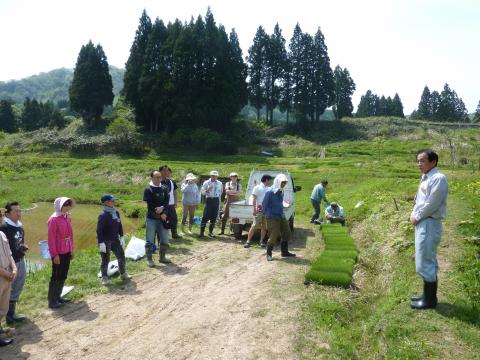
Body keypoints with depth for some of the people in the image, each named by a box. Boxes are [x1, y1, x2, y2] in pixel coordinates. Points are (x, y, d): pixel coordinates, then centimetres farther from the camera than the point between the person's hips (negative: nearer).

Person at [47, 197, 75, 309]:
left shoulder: (67, 217, 9)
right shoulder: (54, 219, -14)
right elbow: (51, 238, -16)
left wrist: (71, 250, 14)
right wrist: (54, 254, -17)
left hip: (67, 252, 8)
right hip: (58, 253, -8)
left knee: (63, 276, 15)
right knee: (56, 277, 0)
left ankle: (58, 296, 27)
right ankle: (52, 301, 9)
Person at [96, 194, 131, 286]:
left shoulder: (116, 213, 3)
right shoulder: (103, 215, -17)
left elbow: (119, 226, 13)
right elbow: (99, 230, -17)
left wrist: (122, 237, 10)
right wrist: (101, 243, -20)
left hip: (115, 240, 7)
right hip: (105, 241, -7)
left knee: (121, 256, 11)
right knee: (105, 260, 4)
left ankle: (123, 274, 27)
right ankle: (104, 277, 19)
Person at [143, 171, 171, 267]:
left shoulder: (165, 188, 8)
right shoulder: (148, 189, -7)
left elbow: (167, 202, 0)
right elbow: (150, 205, -13)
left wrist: (162, 208, -20)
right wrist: (161, 214, -13)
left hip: (163, 218, 5)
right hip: (152, 218, -5)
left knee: (164, 240, 10)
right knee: (150, 240, 1)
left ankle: (162, 257, 26)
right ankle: (149, 259, 13)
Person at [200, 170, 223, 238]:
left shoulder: (219, 183, 9)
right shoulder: (206, 183, 0)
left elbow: (221, 192, 23)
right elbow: (202, 192, -2)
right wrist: (207, 190, -20)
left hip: (216, 200, 3)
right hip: (209, 200, -3)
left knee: (214, 217, 5)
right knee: (206, 216, -6)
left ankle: (210, 232, 15)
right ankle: (202, 232, 1)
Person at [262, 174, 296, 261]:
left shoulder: (281, 191, 7)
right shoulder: (270, 192, -15)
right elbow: (264, 204, -8)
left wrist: (281, 213, 15)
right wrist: (267, 214, 2)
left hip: (281, 217, 8)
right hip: (272, 218, -8)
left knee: (287, 234, 12)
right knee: (273, 237, -5)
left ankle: (285, 252, 26)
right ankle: (269, 254, 12)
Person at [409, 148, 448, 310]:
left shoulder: (438, 178, -16)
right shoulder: (425, 178, 14)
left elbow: (431, 204, -20)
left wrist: (417, 217, -10)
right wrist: (414, 214, 3)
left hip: (429, 224, -10)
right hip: (422, 223, 10)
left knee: (425, 263, -4)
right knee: (428, 262, 17)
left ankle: (430, 300, 7)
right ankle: (428, 295, 28)